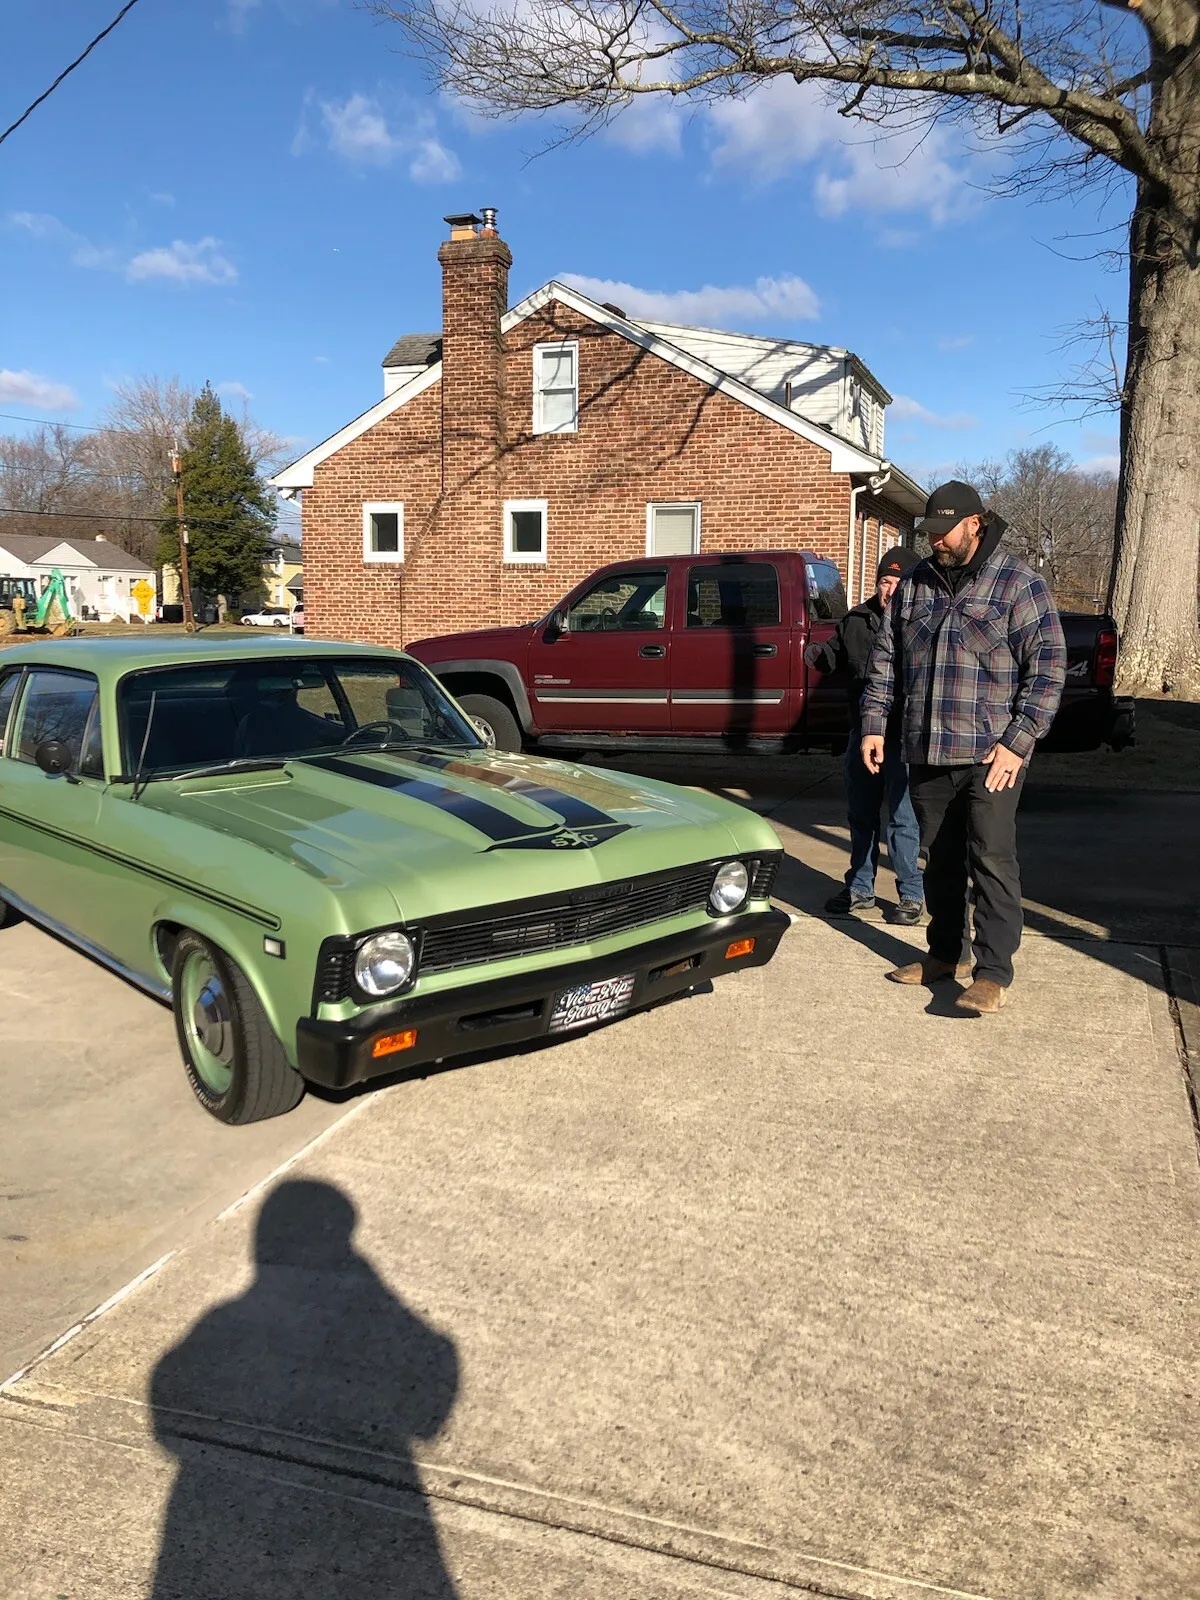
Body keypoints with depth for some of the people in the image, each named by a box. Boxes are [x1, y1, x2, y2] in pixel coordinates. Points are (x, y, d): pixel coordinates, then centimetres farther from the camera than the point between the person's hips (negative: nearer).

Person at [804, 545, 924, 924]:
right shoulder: (856, 620, 9)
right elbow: (835, 652, 23)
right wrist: (817, 654, 2)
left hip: (903, 738, -6)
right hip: (862, 732, 6)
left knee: (902, 819, 0)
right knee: (861, 817, 16)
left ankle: (911, 894, 13)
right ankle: (859, 889, 29)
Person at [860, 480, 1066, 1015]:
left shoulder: (1018, 584, -5)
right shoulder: (916, 584, 10)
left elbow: (1048, 667, -9)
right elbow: (885, 658, 15)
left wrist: (1018, 741, -15)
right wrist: (874, 723, 7)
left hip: (990, 757, -5)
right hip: (926, 755, 5)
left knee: (992, 863, -7)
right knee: (940, 860, 15)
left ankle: (994, 974, 1)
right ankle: (944, 954, 29)